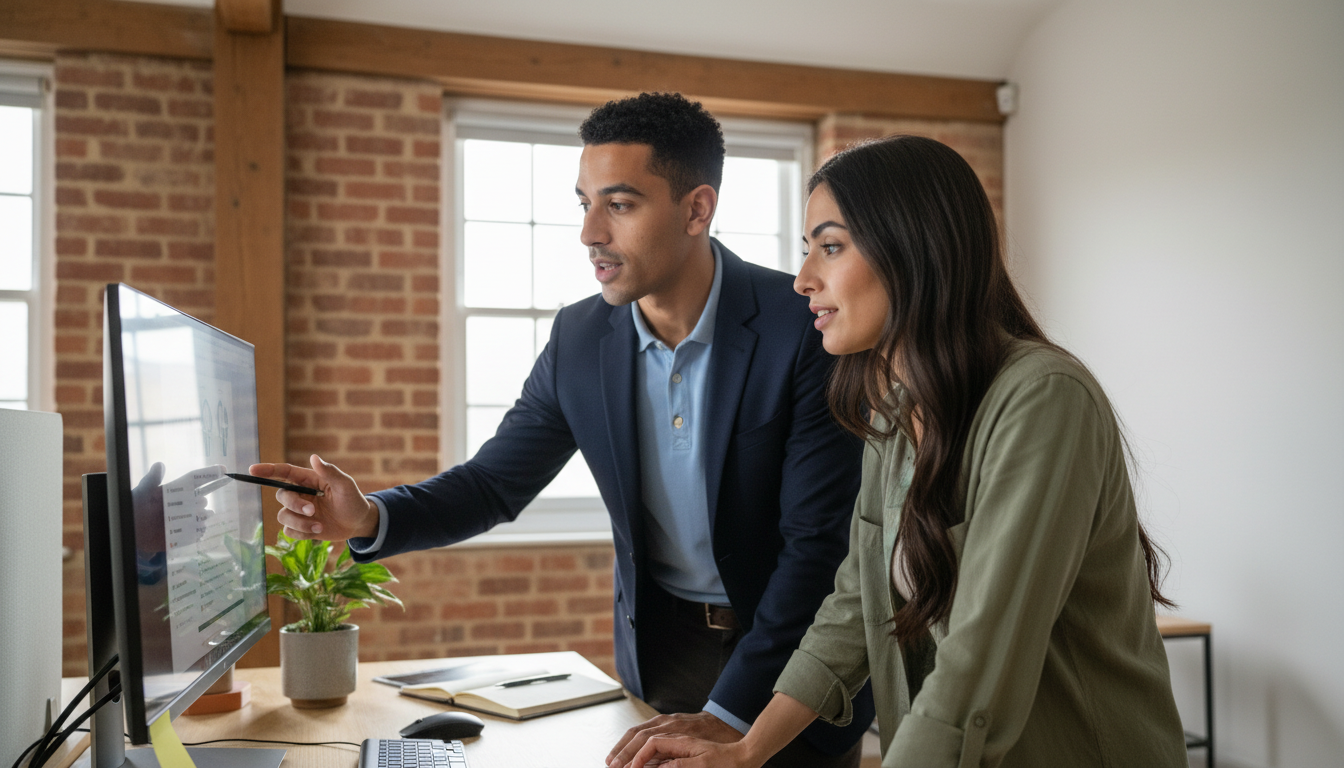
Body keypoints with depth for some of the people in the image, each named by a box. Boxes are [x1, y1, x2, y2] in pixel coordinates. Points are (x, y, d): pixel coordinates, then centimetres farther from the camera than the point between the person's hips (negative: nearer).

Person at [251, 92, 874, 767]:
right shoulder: (580, 339, -7)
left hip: (798, 648, -3)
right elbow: (494, 483, -1)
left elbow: (819, 541, -21)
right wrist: (369, 517, -21)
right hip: (662, 646, 4)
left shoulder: (806, 327, -22)